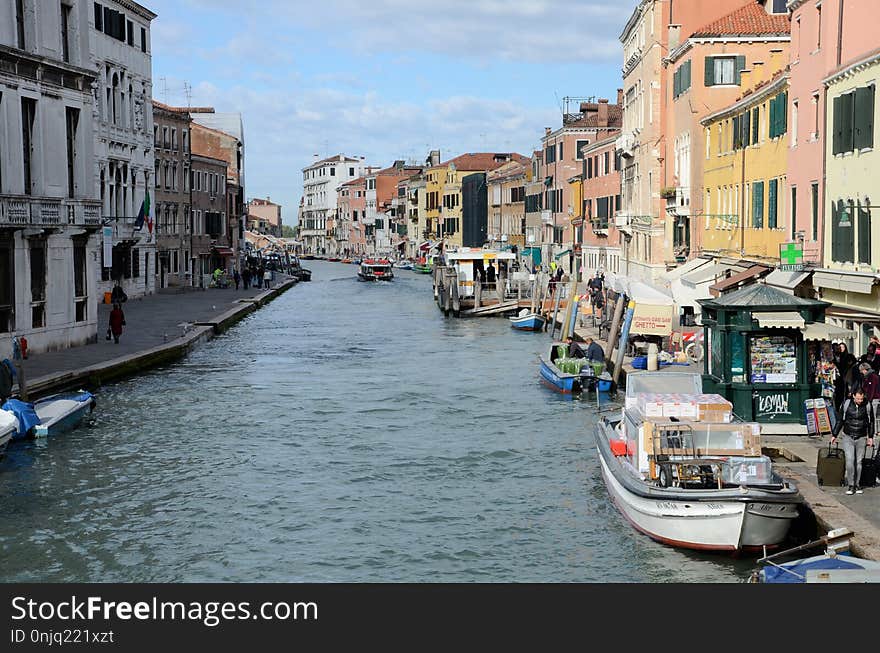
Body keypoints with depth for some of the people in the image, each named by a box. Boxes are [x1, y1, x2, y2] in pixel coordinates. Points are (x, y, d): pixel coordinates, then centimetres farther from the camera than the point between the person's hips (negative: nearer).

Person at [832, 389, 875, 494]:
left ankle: (857, 485, 16)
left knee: (859, 462, 5)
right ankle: (850, 485, -5)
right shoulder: (846, 404, -5)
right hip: (848, 437, -1)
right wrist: (834, 435, 7)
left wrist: (870, 437, 11)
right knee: (850, 460, -13)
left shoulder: (867, 406, -3)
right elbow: (840, 420, 5)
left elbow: (871, 422, 11)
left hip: (861, 439, 1)